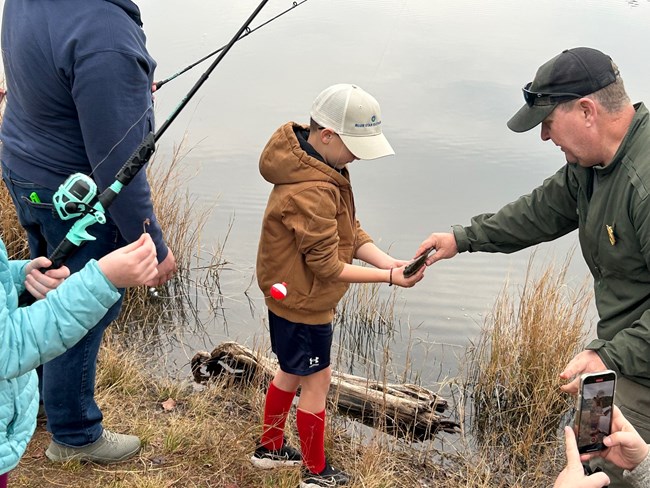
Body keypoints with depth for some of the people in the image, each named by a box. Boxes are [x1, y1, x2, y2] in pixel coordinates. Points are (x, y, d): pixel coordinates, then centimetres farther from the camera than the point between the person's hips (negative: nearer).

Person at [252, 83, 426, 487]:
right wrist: (389, 277, -24)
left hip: (293, 298, 10)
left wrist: (388, 261, -13)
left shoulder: (325, 167, 0)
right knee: (317, 380, 6)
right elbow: (328, 267, -26)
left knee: (292, 372, 24)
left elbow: (351, 233, 1)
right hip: (304, 303, -10)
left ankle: (270, 448, 42)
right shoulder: (312, 192, -31)